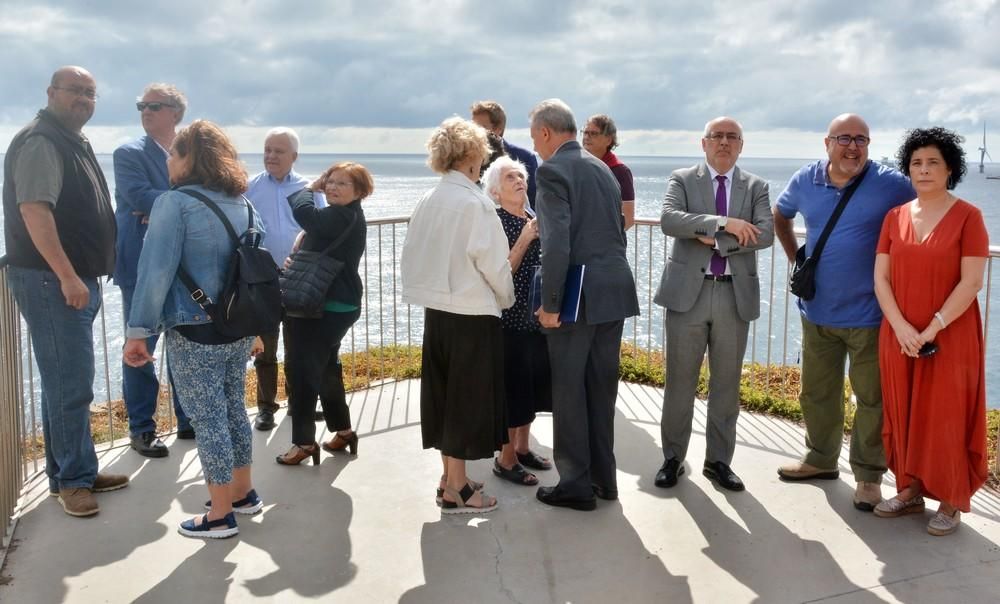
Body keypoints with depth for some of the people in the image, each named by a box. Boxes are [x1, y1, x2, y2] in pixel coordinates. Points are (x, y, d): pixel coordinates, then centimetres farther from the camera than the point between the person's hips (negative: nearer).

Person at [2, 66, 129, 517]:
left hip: (76, 279, 10)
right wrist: (66, 276, -26)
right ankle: (73, 479, 4)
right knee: (70, 385, -6)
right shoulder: (40, 141, -13)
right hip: (51, 281, -10)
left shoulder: (74, 143, 18)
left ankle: (73, 472, 23)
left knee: (68, 382, 14)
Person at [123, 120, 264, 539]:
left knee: (207, 418, 2)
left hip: (194, 333, -7)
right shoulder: (242, 204, 8)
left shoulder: (174, 203, -13)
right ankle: (243, 493, 31)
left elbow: (156, 272, -17)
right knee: (232, 409, 18)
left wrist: (138, 331, -13)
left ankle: (220, 516, 12)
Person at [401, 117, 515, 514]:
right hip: (472, 314, -7)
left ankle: (449, 477, 29)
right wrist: (506, 299, 3)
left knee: (444, 393, 15)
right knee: (467, 397, 4)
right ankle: (456, 490, 12)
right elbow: (493, 262, -14)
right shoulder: (475, 202, -16)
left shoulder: (427, 202, 3)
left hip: (436, 310, 7)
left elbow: (410, 257, 7)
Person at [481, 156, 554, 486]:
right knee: (513, 386, -2)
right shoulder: (495, 221, -12)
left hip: (536, 316, 8)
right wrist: (524, 239, -24)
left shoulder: (533, 219, 11)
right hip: (511, 317, -8)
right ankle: (506, 459, 10)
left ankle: (523, 447, 29)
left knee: (533, 383, 15)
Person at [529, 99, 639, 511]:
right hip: (616, 290, 8)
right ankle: (603, 477, 25)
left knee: (568, 391, 4)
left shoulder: (552, 171, -11)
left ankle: (576, 485, 12)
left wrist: (550, 304, -15)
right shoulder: (603, 169, 15)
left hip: (578, 295, -8)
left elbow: (557, 243, -20)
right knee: (602, 388, 15)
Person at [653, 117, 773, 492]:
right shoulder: (682, 180, 4)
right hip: (688, 291, -2)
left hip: (736, 294, 2)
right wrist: (724, 223, -21)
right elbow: (669, 220, -15)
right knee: (680, 380, 5)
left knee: (727, 383, 9)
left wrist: (714, 240, -14)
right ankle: (672, 458, 18)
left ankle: (719, 460, 22)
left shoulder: (756, 187, 9)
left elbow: (765, 234, -7)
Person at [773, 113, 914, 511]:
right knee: (817, 393, 17)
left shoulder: (891, 185, -12)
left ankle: (868, 475, 20)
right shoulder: (806, 180, 0)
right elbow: (781, 215, 19)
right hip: (817, 311, 4)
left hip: (868, 314, -4)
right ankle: (821, 459, 36)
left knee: (872, 398, 4)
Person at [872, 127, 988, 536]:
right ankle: (910, 490, 25)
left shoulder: (967, 216, -6)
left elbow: (971, 282, -12)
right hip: (899, 336, 4)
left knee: (946, 419, 3)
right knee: (904, 414, 11)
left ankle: (951, 502, 17)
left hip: (950, 338, -4)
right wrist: (900, 326, -12)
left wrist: (932, 329, -17)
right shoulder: (895, 217, 6)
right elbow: (880, 278, 2)